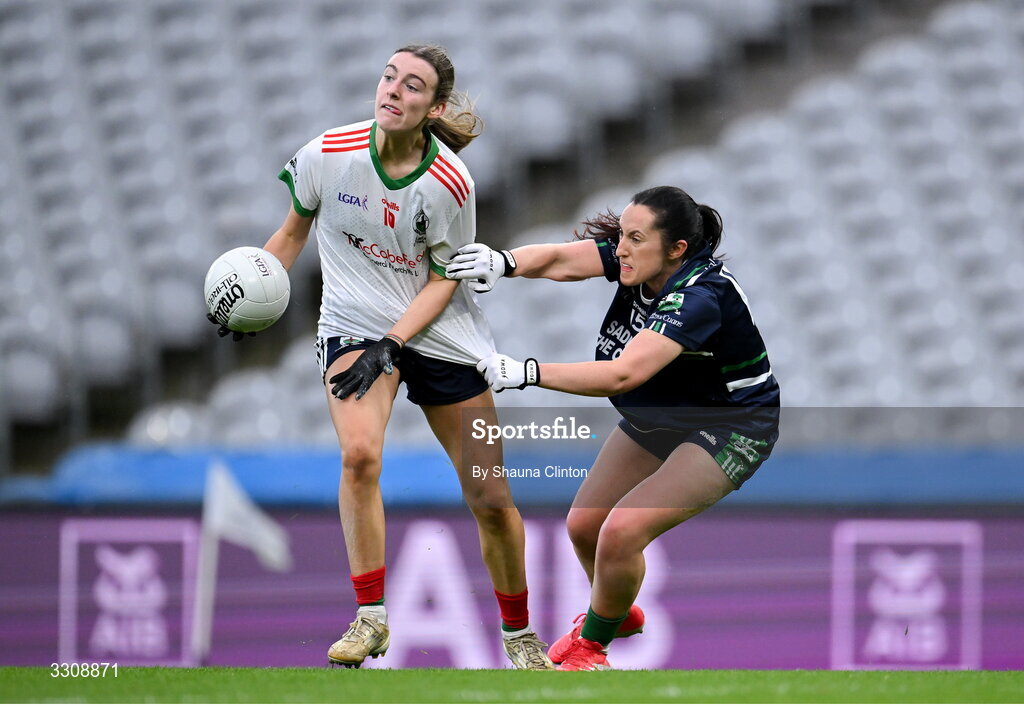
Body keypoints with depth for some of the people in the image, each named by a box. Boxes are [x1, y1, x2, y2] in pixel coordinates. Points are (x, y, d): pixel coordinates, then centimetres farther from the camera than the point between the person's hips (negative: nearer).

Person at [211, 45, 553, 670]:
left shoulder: (450, 184, -17)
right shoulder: (329, 154, -13)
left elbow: (443, 280, -8)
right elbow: (295, 229, 6)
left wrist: (388, 347, -19)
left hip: (440, 334, 0)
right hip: (354, 328, 0)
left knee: (491, 500, 1)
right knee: (359, 454, -28)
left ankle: (518, 632, 23)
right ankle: (370, 619, -18)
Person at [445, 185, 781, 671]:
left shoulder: (701, 296, -36)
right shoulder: (638, 260, -13)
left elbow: (624, 374, -45)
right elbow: (560, 259, -23)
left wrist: (525, 372, -47)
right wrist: (503, 263, -46)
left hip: (729, 430, -8)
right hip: (654, 419, 8)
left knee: (621, 532, -20)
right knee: (583, 525, 9)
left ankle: (591, 644, 5)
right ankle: (618, 613, 41)